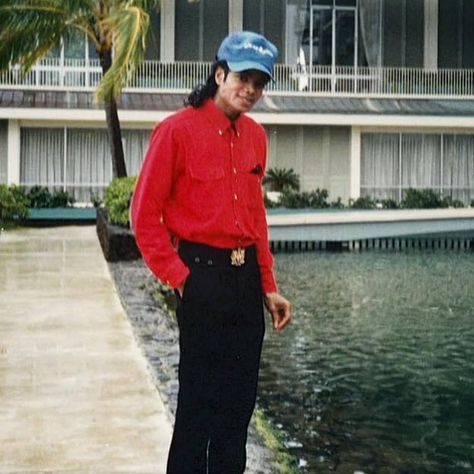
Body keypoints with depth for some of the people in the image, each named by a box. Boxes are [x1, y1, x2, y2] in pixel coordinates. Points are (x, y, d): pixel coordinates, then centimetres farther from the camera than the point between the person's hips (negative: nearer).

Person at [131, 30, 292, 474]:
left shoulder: (255, 136, 10)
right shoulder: (177, 130, -9)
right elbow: (145, 215, -9)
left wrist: (268, 286, 13)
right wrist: (178, 277, -12)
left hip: (247, 277, 6)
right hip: (203, 275, -6)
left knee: (239, 401, 14)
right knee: (200, 399, 3)